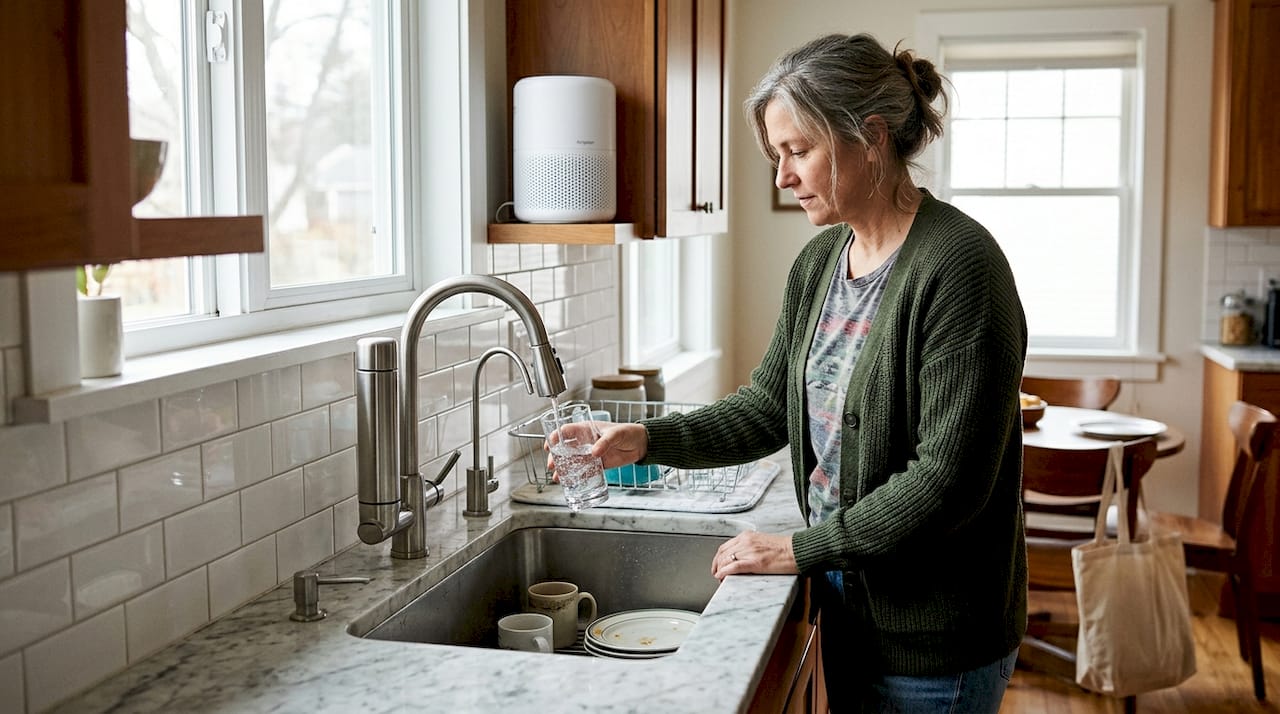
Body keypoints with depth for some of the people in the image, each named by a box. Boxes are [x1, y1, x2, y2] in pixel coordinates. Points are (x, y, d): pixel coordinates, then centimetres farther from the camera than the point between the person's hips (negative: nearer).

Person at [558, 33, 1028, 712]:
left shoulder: (958, 265, -21)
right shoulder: (818, 261, 4)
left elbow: (948, 477, -24)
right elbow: (769, 406, 9)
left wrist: (803, 549, -18)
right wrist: (650, 440, -5)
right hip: (844, 595, 7)